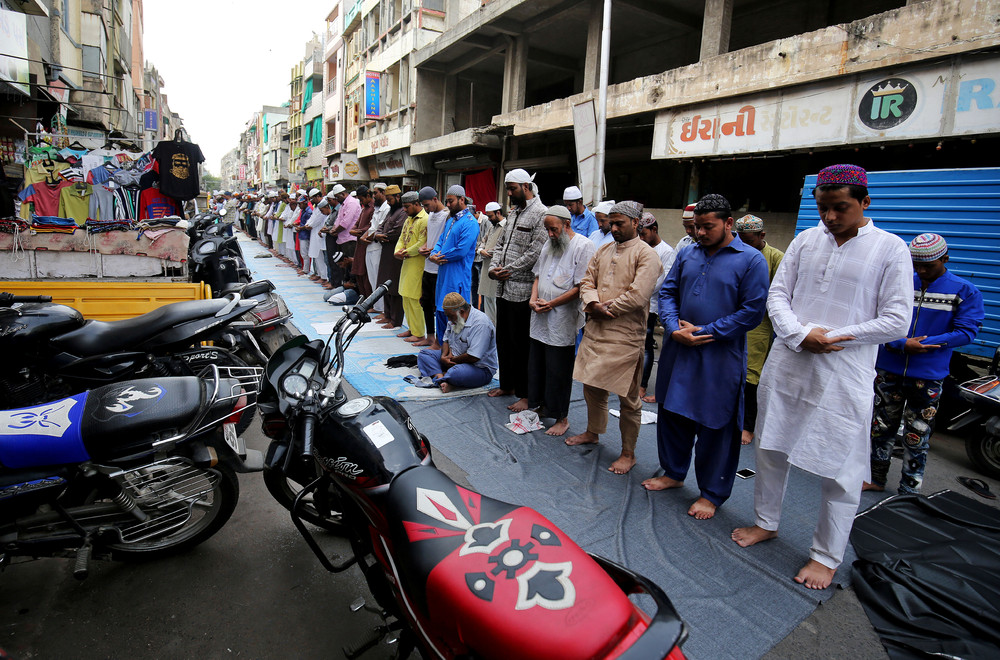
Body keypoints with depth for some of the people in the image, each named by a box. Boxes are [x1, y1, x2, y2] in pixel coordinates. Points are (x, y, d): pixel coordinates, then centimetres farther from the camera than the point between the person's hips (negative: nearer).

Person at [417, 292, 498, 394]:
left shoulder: (480, 323, -24)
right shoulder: (455, 318, 6)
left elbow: (473, 357, -29)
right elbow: (446, 340, 16)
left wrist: (453, 360, -13)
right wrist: (444, 355, -6)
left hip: (480, 368, -9)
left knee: (454, 373, -40)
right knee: (424, 353, -1)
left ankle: (438, 377, -8)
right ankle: (441, 378, -24)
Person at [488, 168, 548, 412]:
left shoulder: (540, 213, -11)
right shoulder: (513, 213, 17)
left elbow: (535, 251, -19)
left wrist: (509, 270, -14)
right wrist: (494, 268, 0)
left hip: (522, 290, -9)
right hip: (503, 288, 9)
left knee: (520, 344, -3)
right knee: (503, 339, 17)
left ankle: (525, 394, 9)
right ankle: (506, 384, 32)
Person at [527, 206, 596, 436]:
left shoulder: (583, 246, -10)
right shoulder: (548, 245, 14)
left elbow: (581, 287, -16)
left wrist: (551, 304, -16)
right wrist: (533, 299, 1)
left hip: (562, 322, -7)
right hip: (540, 320, 7)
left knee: (558, 373, 2)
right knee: (536, 367, 15)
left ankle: (562, 418, 16)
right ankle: (536, 406, 32)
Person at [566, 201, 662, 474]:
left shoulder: (646, 255, -8)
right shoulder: (603, 251, 14)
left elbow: (637, 296, -18)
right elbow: (587, 282, 10)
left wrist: (604, 309, -10)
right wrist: (594, 304, -10)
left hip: (625, 336, -7)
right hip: (595, 331, 7)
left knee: (628, 397, 3)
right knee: (592, 386, 18)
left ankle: (628, 453, 17)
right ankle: (593, 432, 40)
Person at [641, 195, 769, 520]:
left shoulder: (751, 260, -7)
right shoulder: (687, 254, 8)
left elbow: (752, 311, -11)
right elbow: (667, 292, 9)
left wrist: (704, 332, -15)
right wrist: (674, 328, -9)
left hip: (720, 359, -5)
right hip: (678, 351, 5)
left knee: (715, 426, 5)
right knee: (672, 414, 16)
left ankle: (711, 493, 23)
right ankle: (673, 472, 37)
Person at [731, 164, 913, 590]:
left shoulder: (891, 249, -3)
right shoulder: (805, 241, 7)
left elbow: (896, 321, -7)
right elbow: (777, 294, 5)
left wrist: (835, 337, -14)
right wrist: (800, 334, -11)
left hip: (843, 378, -3)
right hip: (786, 366, 4)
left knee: (840, 471, 4)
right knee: (771, 450, 15)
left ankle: (827, 556, 23)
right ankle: (766, 523, 36)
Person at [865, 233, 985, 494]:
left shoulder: (965, 292, -1)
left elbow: (966, 331, -8)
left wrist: (919, 344, -17)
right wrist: (903, 344, -17)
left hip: (928, 377, -2)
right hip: (889, 371, 2)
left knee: (916, 438, 5)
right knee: (882, 427, 13)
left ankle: (909, 491, 19)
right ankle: (877, 479, 28)